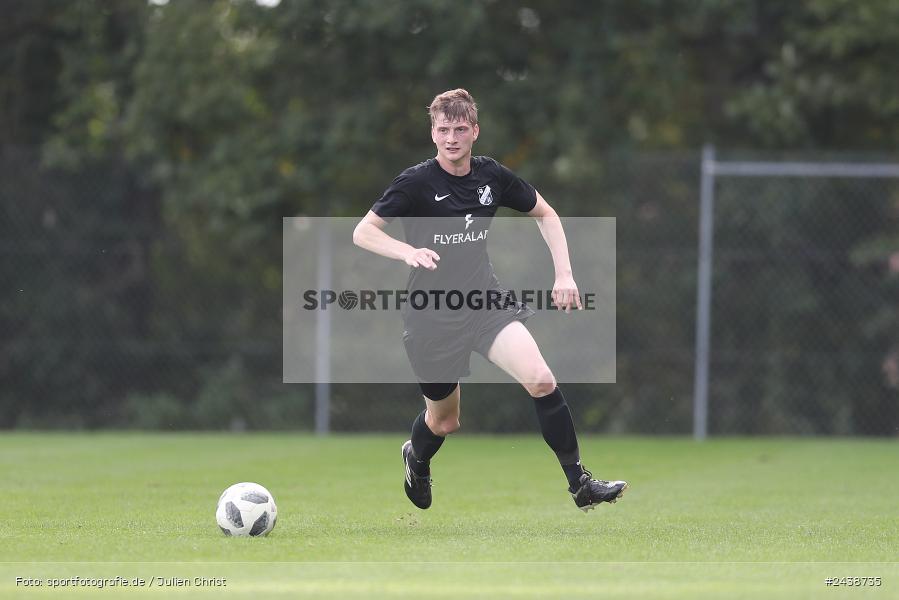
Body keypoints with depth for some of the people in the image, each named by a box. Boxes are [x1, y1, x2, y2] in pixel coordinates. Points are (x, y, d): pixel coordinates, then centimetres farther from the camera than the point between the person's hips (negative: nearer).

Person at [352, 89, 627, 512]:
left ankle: (580, 485, -12)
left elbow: (545, 215, 14)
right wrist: (409, 252, -32)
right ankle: (415, 460, 48)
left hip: (486, 301, 2)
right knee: (444, 421, 10)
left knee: (541, 381, -21)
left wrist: (564, 275, 4)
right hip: (431, 315, -2)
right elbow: (362, 232, -14)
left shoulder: (492, 175, 0)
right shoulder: (416, 182, -12)